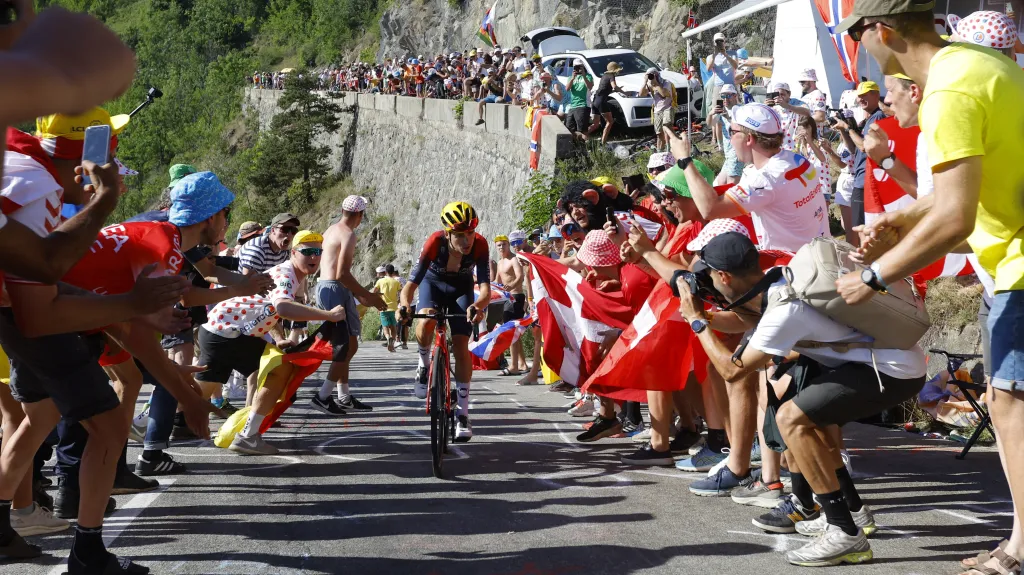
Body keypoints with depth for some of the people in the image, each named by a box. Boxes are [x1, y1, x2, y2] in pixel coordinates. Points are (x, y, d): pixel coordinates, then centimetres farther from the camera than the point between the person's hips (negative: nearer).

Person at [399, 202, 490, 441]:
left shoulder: (480, 245, -32)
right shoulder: (435, 243, -35)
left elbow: (485, 287, -37)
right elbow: (411, 283, -35)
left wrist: (478, 306, -59)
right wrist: (404, 305, -56)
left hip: (461, 287, 1)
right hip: (433, 282, -1)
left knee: (461, 345, -11)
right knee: (426, 322, -33)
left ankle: (463, 414, -2)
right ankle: (424, 365, -1)